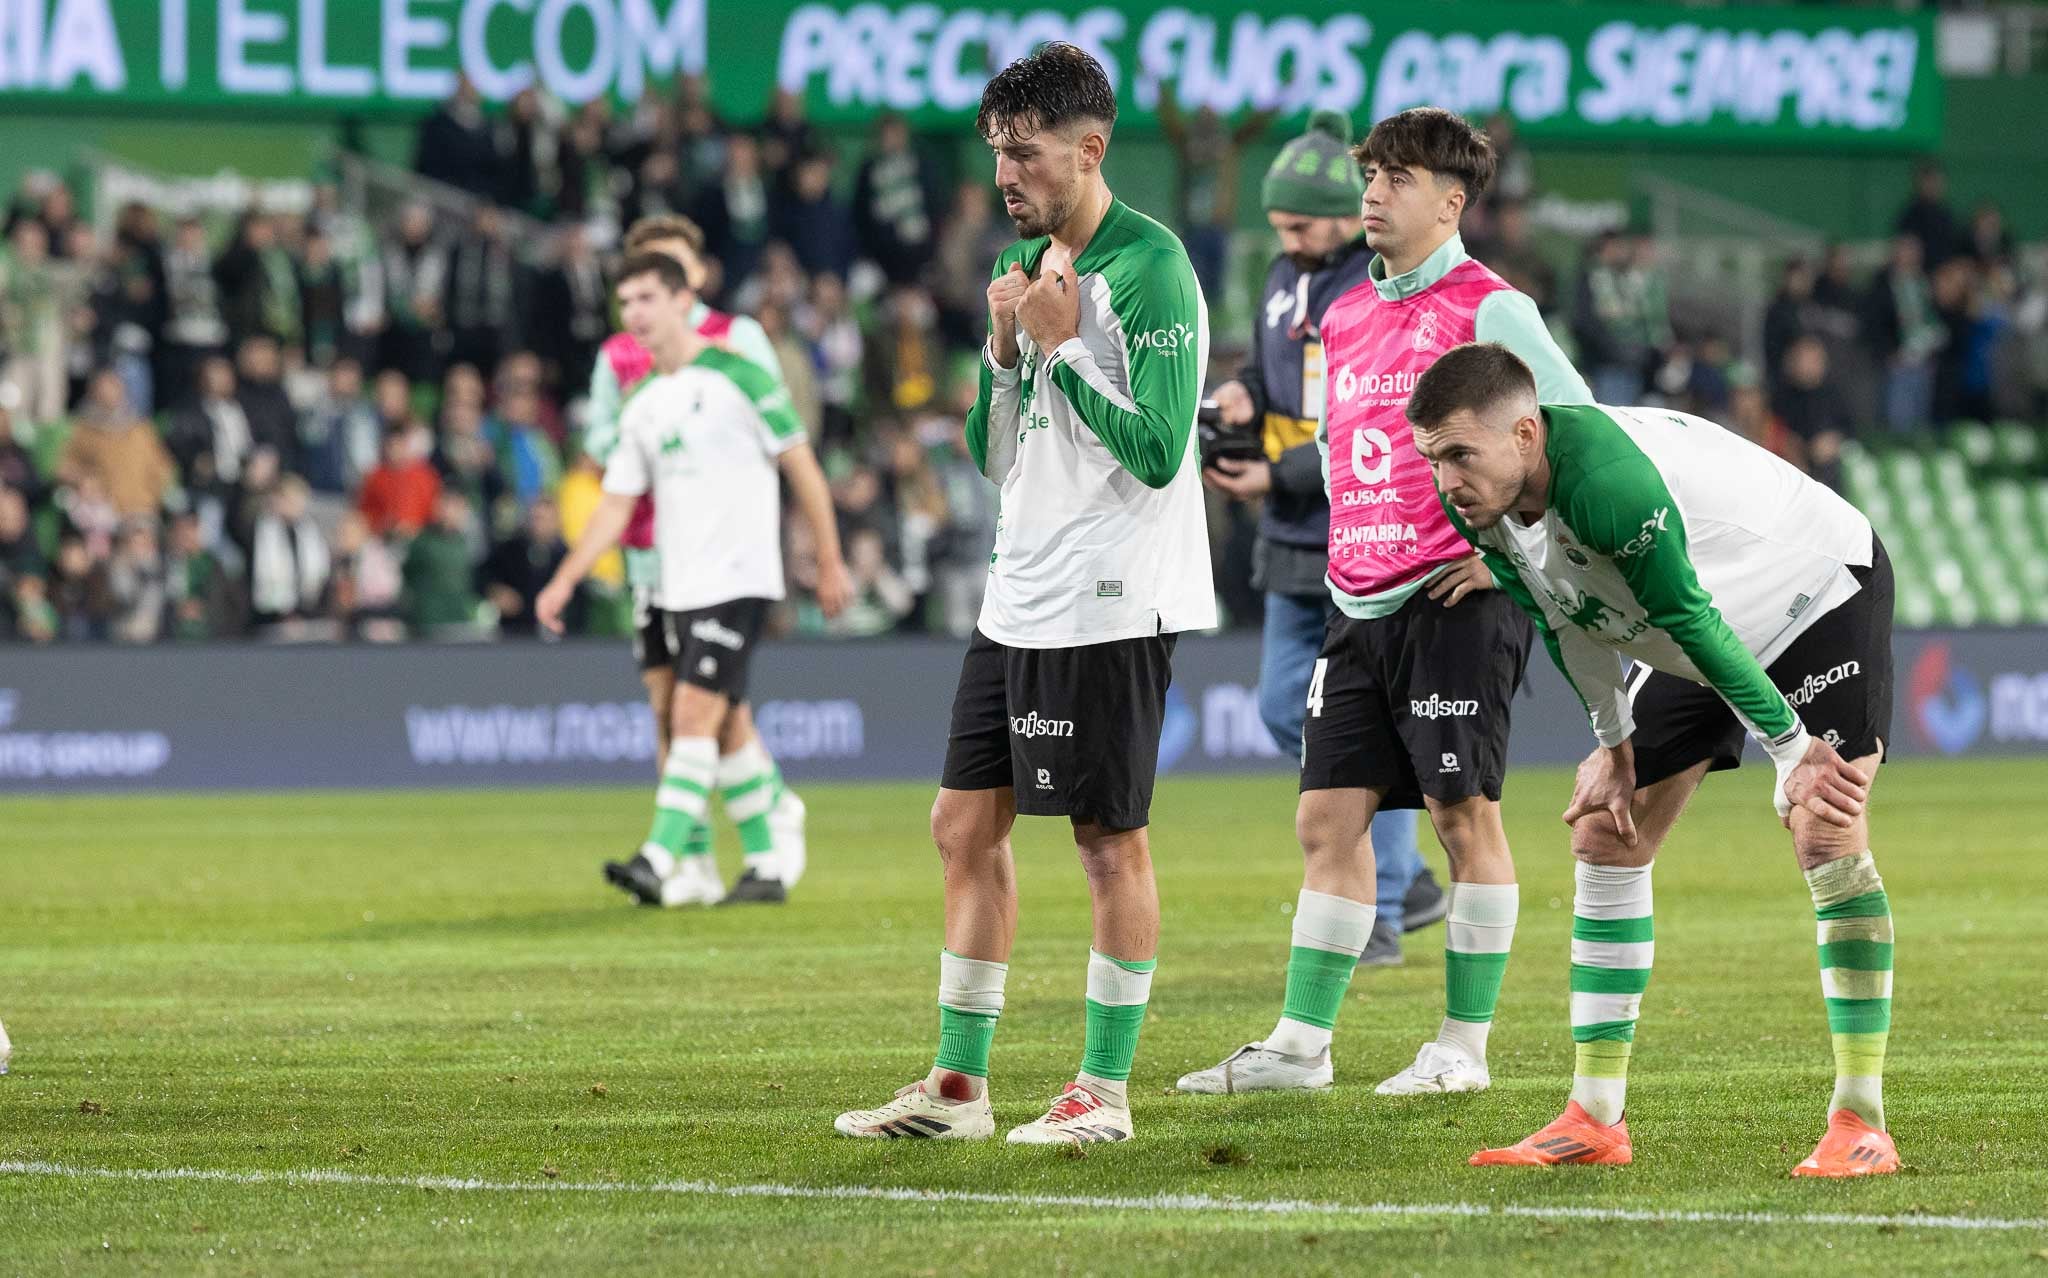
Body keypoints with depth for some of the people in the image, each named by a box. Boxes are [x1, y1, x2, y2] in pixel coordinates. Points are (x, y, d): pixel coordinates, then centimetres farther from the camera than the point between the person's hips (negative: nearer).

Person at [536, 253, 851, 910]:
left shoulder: (736, 377, -7)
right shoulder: (642, 407, 13)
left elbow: (802, 466, -4)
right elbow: (616, 505, 15)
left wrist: (830, 562, -4)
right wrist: (564, 581, 5)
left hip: (736, 578, -7)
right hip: (677, 585, 7)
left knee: (694, 714, -15)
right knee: (726, 725, 9)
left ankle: (661, 857, -20)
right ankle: (766, 866, 16)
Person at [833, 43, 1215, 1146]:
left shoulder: (1150, 267, -12)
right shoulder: (1025, 265, 14)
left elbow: (1158, 450, -19)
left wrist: (1063, 344, -15)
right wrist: (1005, 351, 0)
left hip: (1112, 601, -9)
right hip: (1019, 596, 9)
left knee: (1109, 838, -2)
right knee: (967, 822, 7)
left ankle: (1105, 1088, 6)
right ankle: (958, 1086, 12)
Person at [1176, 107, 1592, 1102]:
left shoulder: (1486, 309, -7)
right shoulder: (1344, 319, 15)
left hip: (1454, 601, -7)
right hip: (1360, 608, 7)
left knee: (1463, 812, -3)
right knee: (1329, 815, 5)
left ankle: (1464, 1045, 4)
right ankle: (1301, 1042, 8)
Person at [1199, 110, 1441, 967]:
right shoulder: (1287, 278, 10)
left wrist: (1277, 477, -21)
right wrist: (1245, 394, 0)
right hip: (1295, 542, 9)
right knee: (1287, 711, 10)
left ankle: (1380, 914, 4)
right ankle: (1407, 877, 22)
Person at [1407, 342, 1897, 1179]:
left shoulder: (1608, 482, -39)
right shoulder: (1481, 508, -14)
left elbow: (1691, 621, -33)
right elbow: (1568, 618, 2)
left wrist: (1793, 749, -26)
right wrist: (1613, 742, 4)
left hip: (1819, 591, -9)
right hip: (1698, 648, 9)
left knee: (1827, 835, -21)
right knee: (1604, 834, 3)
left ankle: (1861, 1124, -17)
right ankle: (1595, 1121, 7)